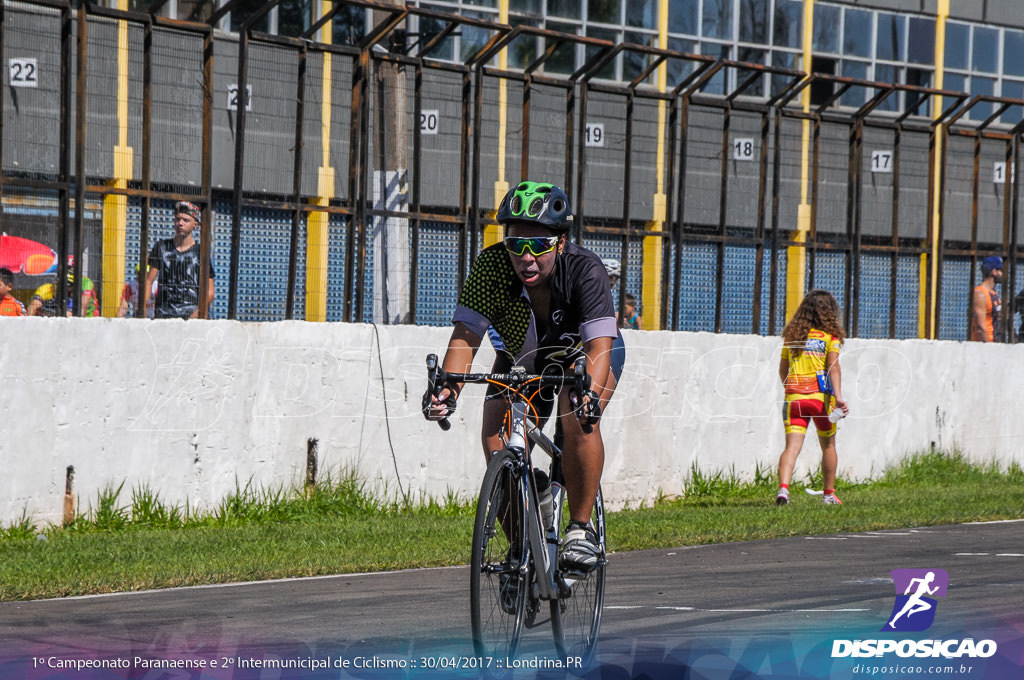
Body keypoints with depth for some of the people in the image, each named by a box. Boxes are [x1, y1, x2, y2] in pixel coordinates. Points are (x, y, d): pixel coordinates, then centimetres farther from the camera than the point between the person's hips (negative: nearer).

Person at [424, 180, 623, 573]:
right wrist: (448, 390, -52)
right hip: (521, 360, 3)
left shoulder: (584, 270, -34)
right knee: (496, 441, -18)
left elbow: (599, 346, -43)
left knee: (579, 417, -32)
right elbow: (465, 336, -33)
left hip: (581, 353, -2)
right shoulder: (491, 267, -28)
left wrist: (590, 393, -63)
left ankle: (581, 529, -18)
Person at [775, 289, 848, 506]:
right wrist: (838, 397, -20)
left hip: (793, 396, 2)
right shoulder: (830, 335, 0)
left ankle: (783, 487, -29)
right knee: (828, 445, 16)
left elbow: (783, 370, 17)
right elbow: (833, 366, -13)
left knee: (792, 446, -6)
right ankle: (829, 494, 24)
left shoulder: (792, 335, 12)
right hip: (820, 396, -2)